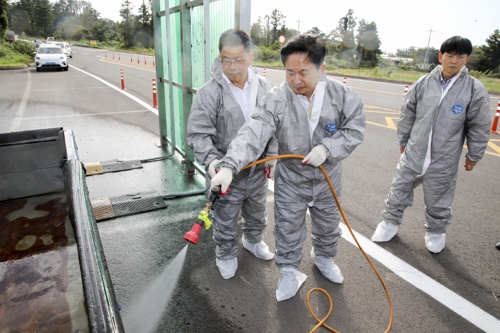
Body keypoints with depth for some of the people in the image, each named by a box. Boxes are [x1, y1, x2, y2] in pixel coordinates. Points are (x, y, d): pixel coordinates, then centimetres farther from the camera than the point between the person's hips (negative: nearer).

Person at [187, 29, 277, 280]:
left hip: (257, 169, 4)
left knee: (256, 212, 26)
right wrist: (211, 159, -33)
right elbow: (197, 133, -18)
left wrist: (271, 155, 5)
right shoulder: (210, 92, -18)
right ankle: (226, 255, 40)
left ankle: (253, 240, 55)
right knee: (225, 219, 14)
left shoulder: (263, 86, -3)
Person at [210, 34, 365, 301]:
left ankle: (324, 257, 56)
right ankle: (289, 272, 41)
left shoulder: (342, 96, -16)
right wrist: (229, 166, -48)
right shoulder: (276, 99, -22)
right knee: (288, 231, 13)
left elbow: (354, 130, -7)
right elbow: (252, 135, -33)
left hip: (328, 179, 2)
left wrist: (327, 148, -26)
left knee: (328, 227, 24)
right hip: (290, 182, -2)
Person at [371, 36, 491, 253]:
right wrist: (403, 140, 11)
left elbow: (479, 127, 0)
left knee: (438, 200, 15)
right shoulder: (424, 83, -5)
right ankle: (390, 221, 36)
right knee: (399, 189, 14)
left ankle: (436, 232, 39)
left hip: (444, 160, -1)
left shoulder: (475, 90, -9)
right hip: (413, 153, 2)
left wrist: (473, 156, 5)